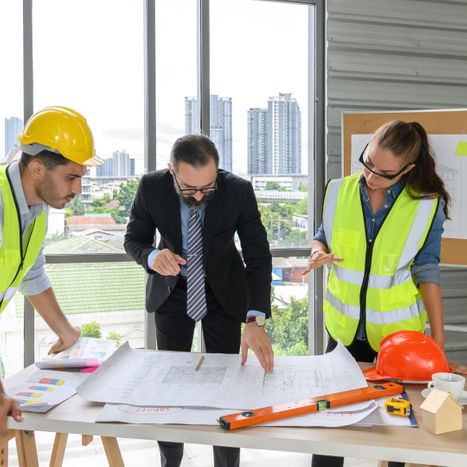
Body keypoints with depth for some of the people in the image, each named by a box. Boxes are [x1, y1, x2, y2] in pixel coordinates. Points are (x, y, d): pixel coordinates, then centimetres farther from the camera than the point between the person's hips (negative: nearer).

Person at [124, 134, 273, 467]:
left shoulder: (239, 191, -26)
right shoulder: (152, 187, -22)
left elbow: (258, 256, -25)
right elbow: (133, 239, -9)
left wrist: (255, 320, -36)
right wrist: (152, 257, -34)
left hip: (223, 290, -1)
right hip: (172, 289, 1)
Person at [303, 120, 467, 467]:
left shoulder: (428, 205, -13)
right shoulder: (340, 191, -6)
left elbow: (427, 272, -10)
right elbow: (322, 237, 8)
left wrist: (438, 343, -11)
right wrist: (319, 253, -16)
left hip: (399, 332, -2)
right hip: (344, 327, 2)